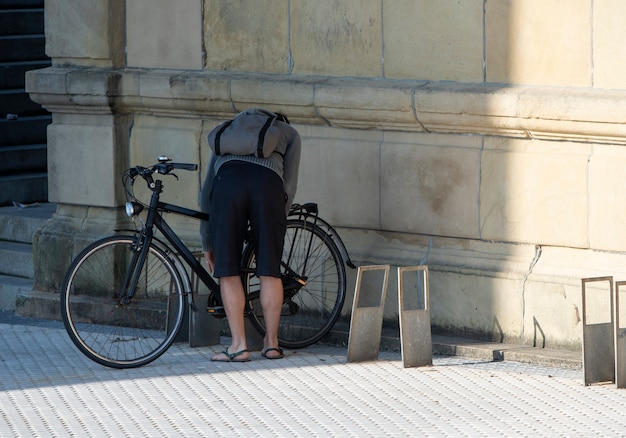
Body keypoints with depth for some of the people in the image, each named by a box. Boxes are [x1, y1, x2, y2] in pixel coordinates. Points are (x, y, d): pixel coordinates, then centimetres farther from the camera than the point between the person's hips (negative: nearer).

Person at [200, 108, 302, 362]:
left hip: (228, 180, 1)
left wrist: (207, 243, 40)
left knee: (229, 273, 7)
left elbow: (207, 191, 37)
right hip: (268, 182, -1)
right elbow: (289, 186, 20)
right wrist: (276, 223, 29)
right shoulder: (289, 133, 34)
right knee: (269, 272, 10)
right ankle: (271, 343, 16)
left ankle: (239, 345, 5)